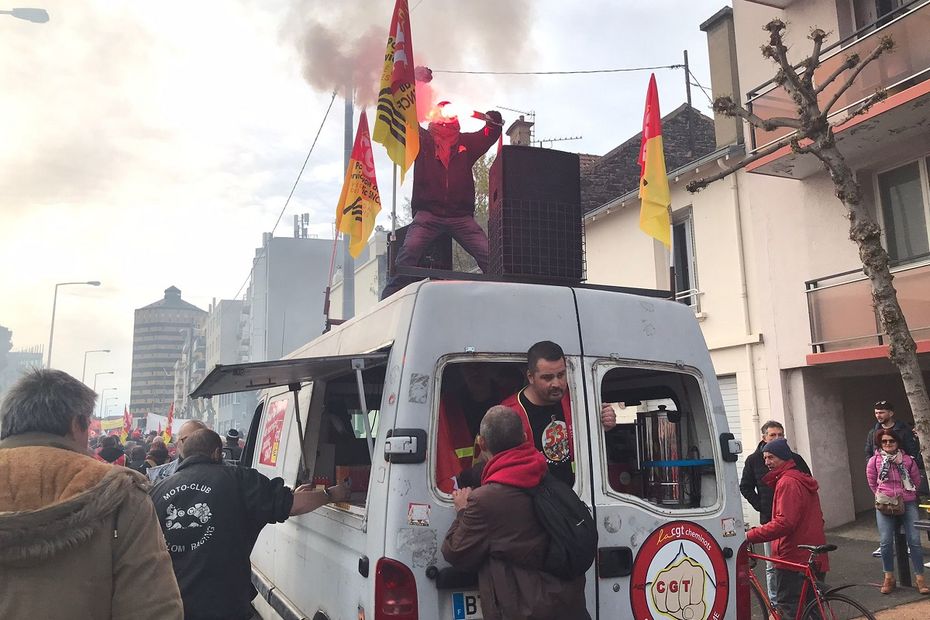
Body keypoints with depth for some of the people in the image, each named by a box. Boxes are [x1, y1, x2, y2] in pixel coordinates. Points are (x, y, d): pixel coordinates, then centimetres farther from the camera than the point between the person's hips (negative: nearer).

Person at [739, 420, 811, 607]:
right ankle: (775, 605, 14)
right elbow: (745, 487, 8)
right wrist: (761, 506, -2)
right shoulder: (754, 460, 2)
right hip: (769, 521, 0)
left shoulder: (795, 458, 2)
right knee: (772, 566, 4)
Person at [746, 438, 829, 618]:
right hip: (813, 558, 10)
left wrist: (750, 536, -24)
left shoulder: (787, 482, -16)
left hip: (792, 557, -10)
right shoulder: (804, 480, 16)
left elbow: (784, 523, -25)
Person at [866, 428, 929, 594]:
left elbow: (917, 480, 12)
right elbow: (872, 482, 10)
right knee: (886, 542, -4)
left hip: (907, 503, 1)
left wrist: (908, 494, 12)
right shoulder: (874, 461, 0)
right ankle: (889, 578, 11)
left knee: (914, 541, -3)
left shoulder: (907, 459, 0)